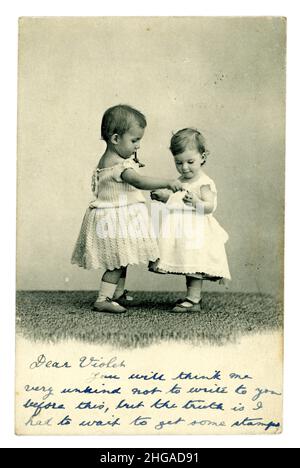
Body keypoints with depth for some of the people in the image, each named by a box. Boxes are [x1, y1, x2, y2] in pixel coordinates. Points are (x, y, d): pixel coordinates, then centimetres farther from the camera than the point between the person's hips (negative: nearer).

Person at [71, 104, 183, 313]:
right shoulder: (120, 165, -23)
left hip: (116, 218, 10)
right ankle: (102, 300, 2)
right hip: (116, 220, -10)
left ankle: (117, 295, 31)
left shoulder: (107, 160, 10)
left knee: (121, 261, 19)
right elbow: (139, 181, -36)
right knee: (118, 262, -3)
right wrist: (167, 183, -41)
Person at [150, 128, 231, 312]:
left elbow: (210, 207, -21)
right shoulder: (181, 181, 13)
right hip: (182, 231, 8)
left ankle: (193, 300, -2)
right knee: (188, 265, 15)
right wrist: (163, 196, 11)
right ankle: (194, 296, 27)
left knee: (195, 265, -7)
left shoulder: (204, 183, -12)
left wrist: (196, 201, -39)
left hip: (197, 232, -8)